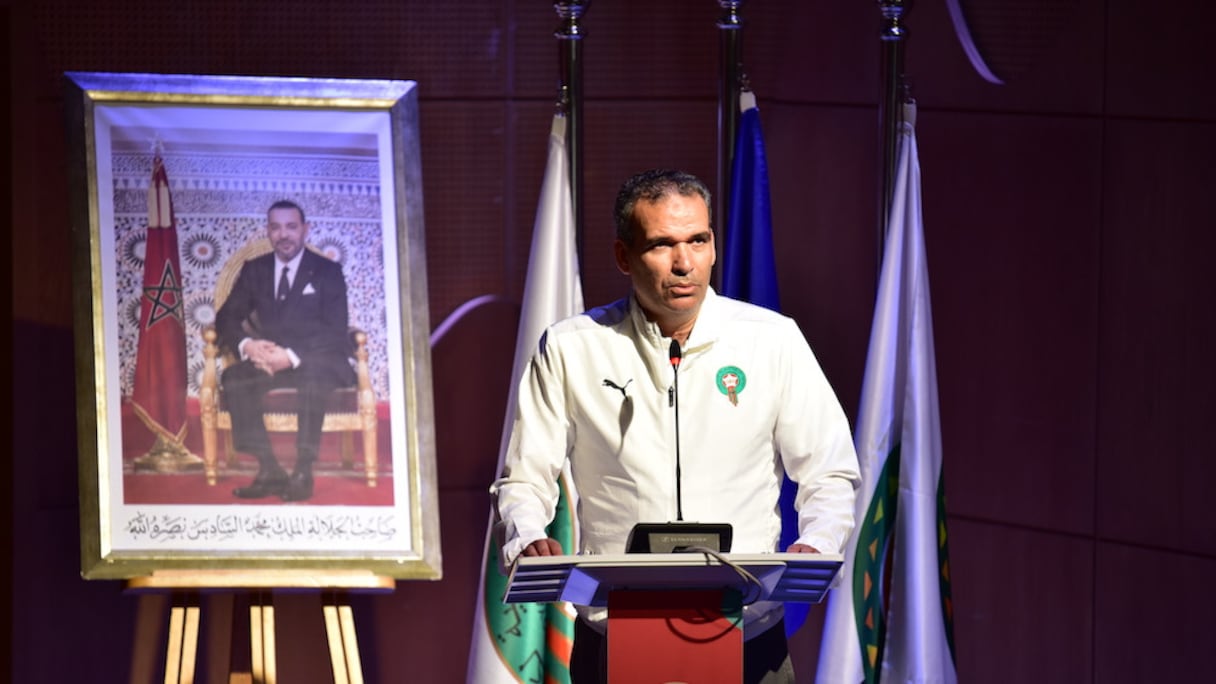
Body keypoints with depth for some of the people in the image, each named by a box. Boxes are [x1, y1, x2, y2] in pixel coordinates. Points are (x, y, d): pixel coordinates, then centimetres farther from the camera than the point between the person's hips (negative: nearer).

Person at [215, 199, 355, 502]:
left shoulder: (327, 272, 2)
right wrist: (247, 345, -16)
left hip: (316, 361, -3)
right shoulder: (254, 270, 14)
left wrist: (292, 356, -24)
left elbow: (335, 332, -8)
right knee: (233, 377, -28)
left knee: (313, 376, -39)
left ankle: (303, 472, -36)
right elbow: (227, 318, 8)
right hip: (269, 360, 3)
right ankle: (269, 470, -30)